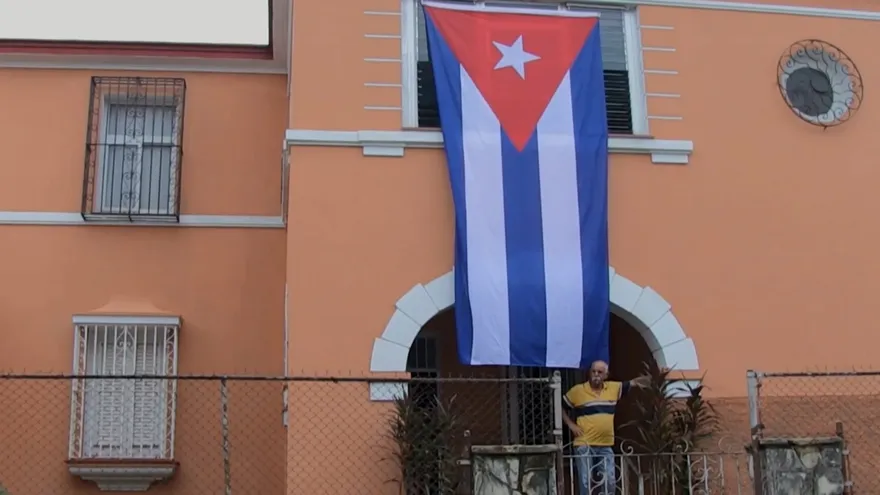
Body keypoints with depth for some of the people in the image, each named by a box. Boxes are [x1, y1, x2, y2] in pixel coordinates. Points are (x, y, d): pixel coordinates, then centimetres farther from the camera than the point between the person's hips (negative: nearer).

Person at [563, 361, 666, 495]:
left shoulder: (613, 388, 7)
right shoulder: (577, 390, -2)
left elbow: (634, 382, 14)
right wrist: (571, 425, -3)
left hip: (606, 446, 4)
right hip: (584, 445, -4)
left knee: (610, 482, 3)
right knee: (586, 483, -3)